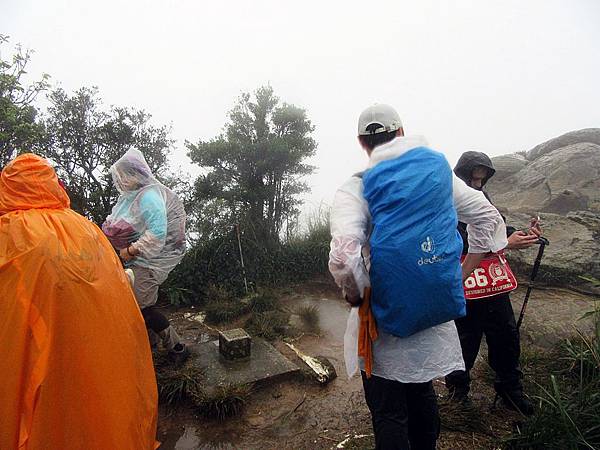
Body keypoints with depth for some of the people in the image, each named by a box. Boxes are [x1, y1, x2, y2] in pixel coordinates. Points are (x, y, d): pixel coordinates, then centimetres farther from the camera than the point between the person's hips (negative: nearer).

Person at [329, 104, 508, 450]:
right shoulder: (439, 170, 0)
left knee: (388, 413, 12)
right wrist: (461, 276, 8)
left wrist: (355, 297, -11)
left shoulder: (355, 188, -14)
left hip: (386, 319, -4)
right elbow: (489, 220, 5)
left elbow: (343, 257, -29)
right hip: (436, 313, 5)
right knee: (421, 393, 27)